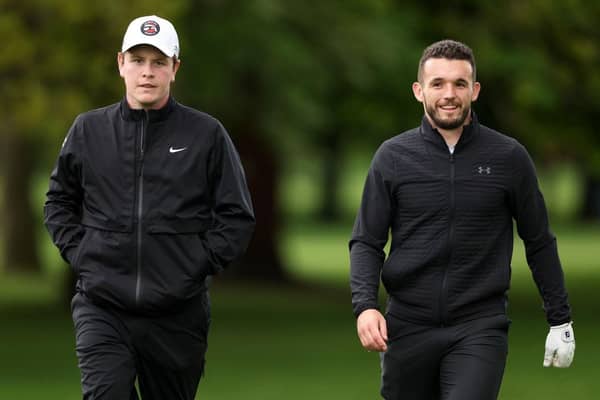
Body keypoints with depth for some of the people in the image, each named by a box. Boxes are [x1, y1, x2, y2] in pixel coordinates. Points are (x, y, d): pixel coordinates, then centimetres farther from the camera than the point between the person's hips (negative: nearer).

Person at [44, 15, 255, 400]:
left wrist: (200, 263, -5)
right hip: (102, 309, 0)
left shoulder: (207, 134, 1)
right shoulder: (89, 130, 6)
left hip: (178, 315, 0)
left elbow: (238, 217, 5)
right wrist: (78, 252, 5)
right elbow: (59, 202, 19)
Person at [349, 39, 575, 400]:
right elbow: (366, 241, 4)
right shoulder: (393, 157, 3)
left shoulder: (510, 158, 1)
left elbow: (539, 242, 9)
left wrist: (561, 319, 9)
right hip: (408, 326, 2)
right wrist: (365, 305, -13)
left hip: (480, 329, -2)